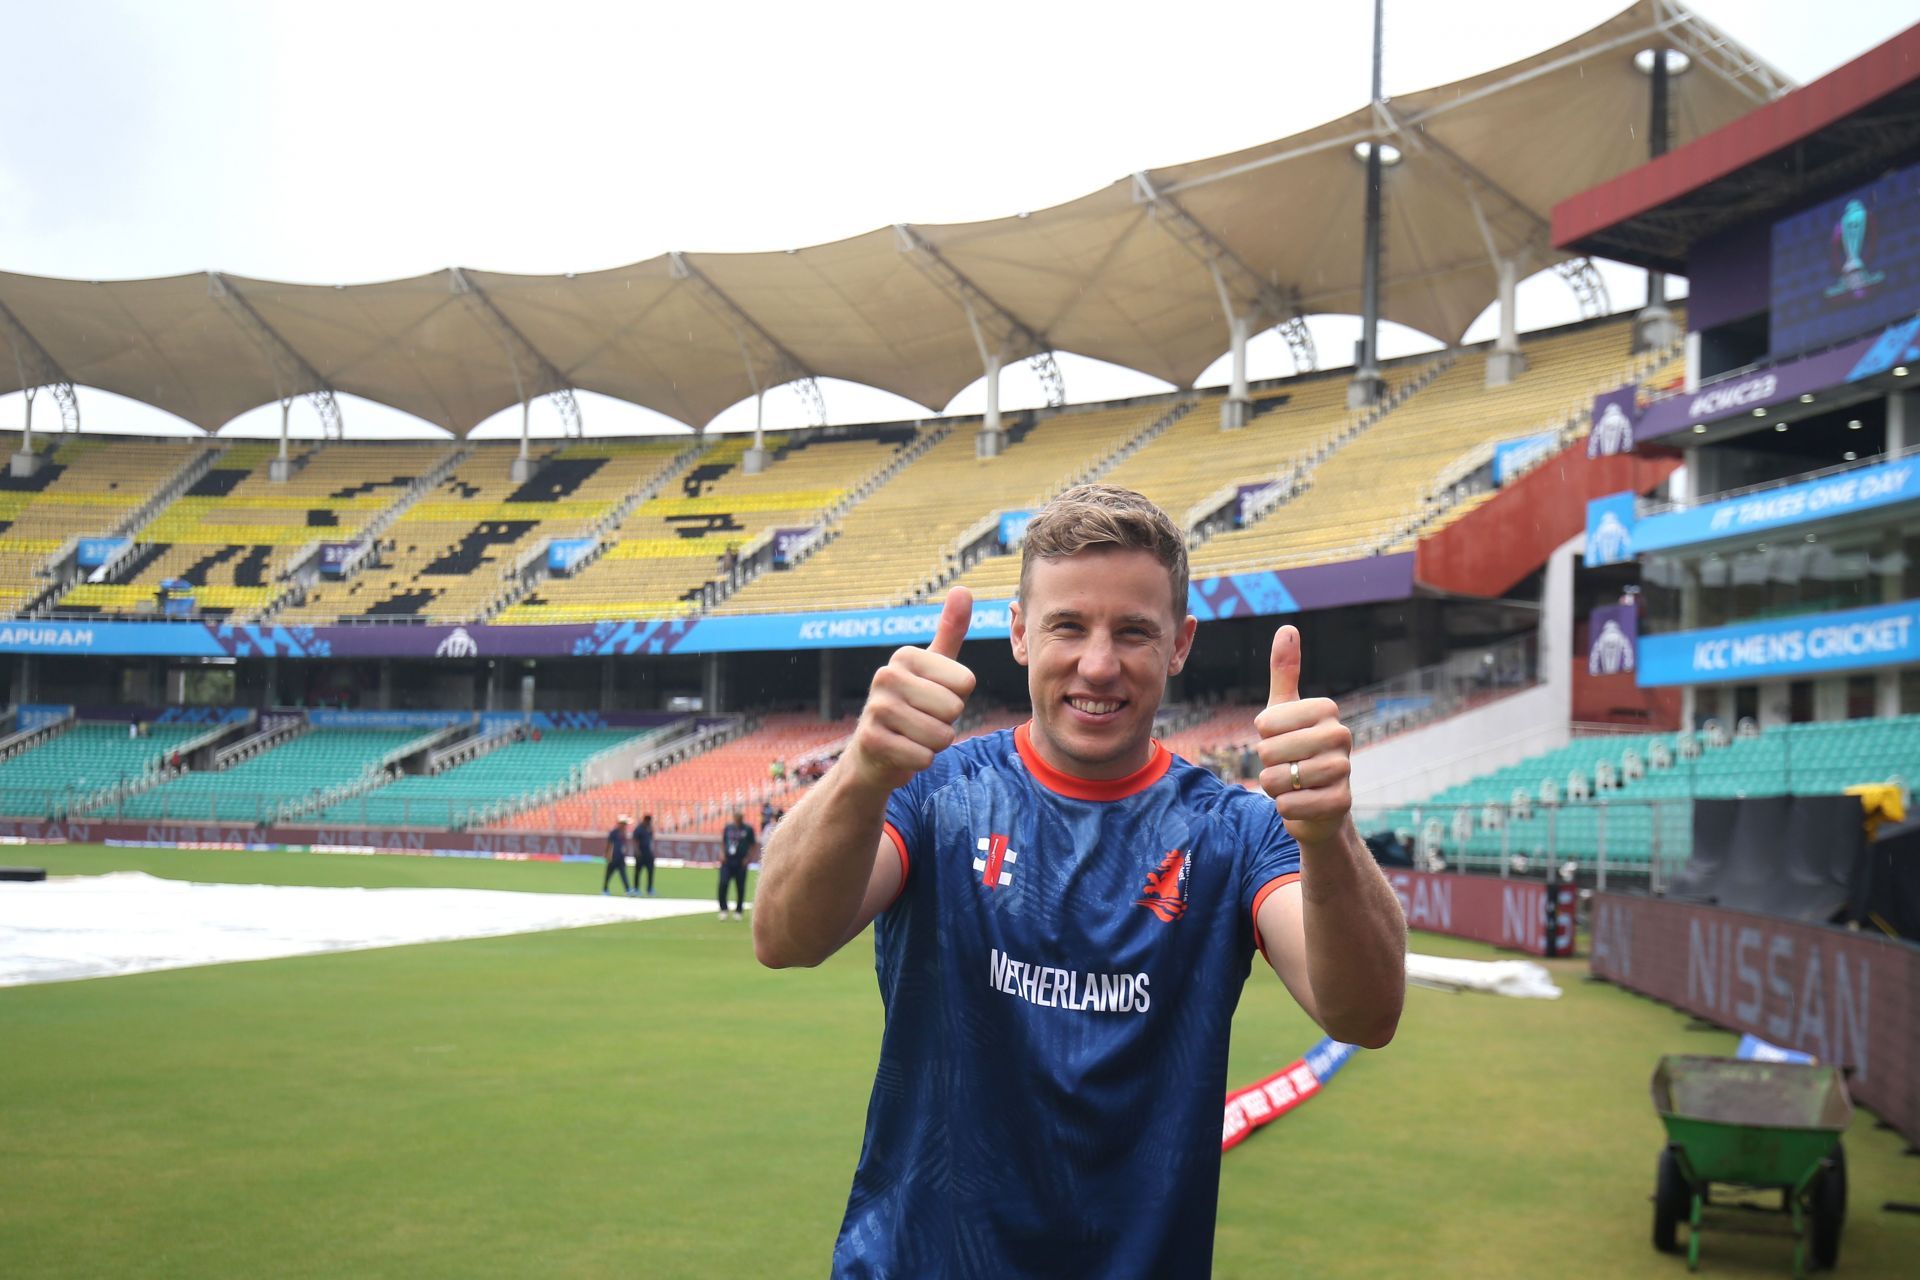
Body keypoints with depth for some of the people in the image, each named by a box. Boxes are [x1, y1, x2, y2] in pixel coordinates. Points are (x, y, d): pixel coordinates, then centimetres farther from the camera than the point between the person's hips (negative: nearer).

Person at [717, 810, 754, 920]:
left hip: (741, 864, -2)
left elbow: (753, 845, 4)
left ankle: (738, 910, 18)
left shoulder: (748, 829, -1)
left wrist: (747, 858, -5)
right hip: (727, 862, 2)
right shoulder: (728, 827, 7)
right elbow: (723, 842, 17)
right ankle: (723, 909, 3)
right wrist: (722, 853, 1)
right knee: (723, 884, -10)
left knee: (740, 888, 4)